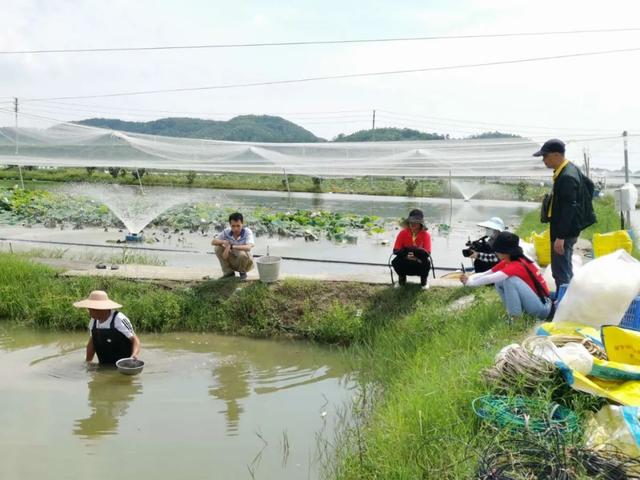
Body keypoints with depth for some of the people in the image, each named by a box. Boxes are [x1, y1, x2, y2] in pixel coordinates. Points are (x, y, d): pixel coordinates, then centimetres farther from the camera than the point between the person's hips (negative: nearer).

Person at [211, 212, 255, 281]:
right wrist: (224, 242, -30)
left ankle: (243, 272, -3)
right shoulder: (227, 231, -12)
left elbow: (248, 247, -39)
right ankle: (229, 272, 2)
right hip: (233, 261, 4)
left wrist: (231, 246, -45)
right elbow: (213, 242, -9)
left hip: (246, 261, -4)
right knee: (218, 248, -16)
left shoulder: (247, 232, -23)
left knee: (242, 254, -37)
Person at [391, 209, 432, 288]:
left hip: (419, 263, -1)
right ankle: (402, 278, 7)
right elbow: (396, 250, -13)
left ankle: (424, 279, 3)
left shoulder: (426, 235, -13)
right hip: (406, 262, 1)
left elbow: (427, 253, -23)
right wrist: (406, 254, -34)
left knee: (426, 263, -34)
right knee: (395, 262, -30)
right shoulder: (403, 233, -10)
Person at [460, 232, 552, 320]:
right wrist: (469, 278, -15)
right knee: (499, 282, 0)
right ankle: (513, 311, 3)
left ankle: (515, 317, -16)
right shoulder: (506, 263, 2)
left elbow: (492, 278, -32)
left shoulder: (518, 266, -24)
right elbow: (487, 274, 0)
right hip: (530, 302, 9)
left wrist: (470, 282, -21)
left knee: (510, 280, -27)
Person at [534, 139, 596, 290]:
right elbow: (589, 185, 23)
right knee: (565, 270, 20)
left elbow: (568, 209, -25)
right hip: (570, 229, 11)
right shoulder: (571, 169, 9)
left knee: (561, 272, -8)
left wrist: (560, 237, -25)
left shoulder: (566, 177, -23)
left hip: (564, 232, -11)